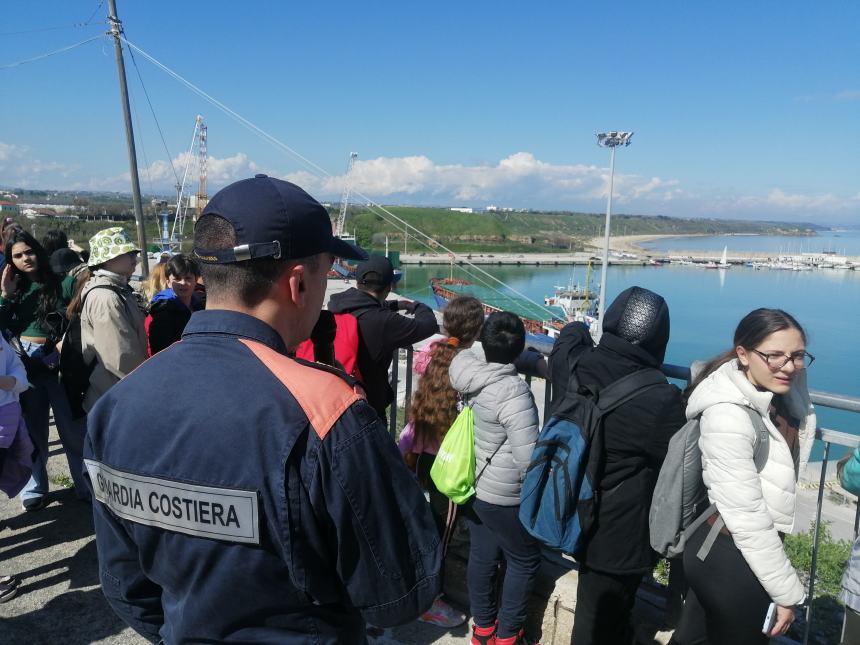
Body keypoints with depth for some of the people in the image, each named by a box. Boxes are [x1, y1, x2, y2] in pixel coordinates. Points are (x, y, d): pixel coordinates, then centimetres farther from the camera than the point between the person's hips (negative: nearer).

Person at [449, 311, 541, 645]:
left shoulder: (467, 368, -11)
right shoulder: (513, 391, -30)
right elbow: (529, 460, -28)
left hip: (471, 483, 7)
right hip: (503, 496, -7)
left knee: (482, 555, 21)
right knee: (525, 560, 16)